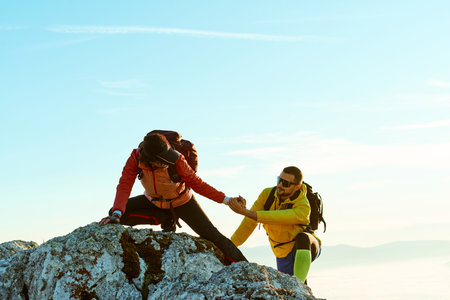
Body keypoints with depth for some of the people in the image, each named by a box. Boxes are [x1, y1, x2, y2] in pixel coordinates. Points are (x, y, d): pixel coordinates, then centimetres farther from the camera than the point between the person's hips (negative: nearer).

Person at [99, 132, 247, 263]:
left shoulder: (176, 160, -35)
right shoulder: (136, 158, -30)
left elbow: (197, 184, -24)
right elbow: (124, 185, -32)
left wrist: (226, 199, -28)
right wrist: (116, 214, -47)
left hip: (181, 202, -3)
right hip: (154, 202, 3)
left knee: (213, 236, -12)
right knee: (117, 212, -14)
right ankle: (165, 219, -4)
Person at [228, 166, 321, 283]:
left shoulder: (303, 208, -34)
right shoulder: (267, 194, -18)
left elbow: (275, 218, -43)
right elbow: (250, 222, -13)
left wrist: (244, 211, -48)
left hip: (307, 247, -5)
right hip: (284, 254, 5)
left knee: (303, 238, -40)